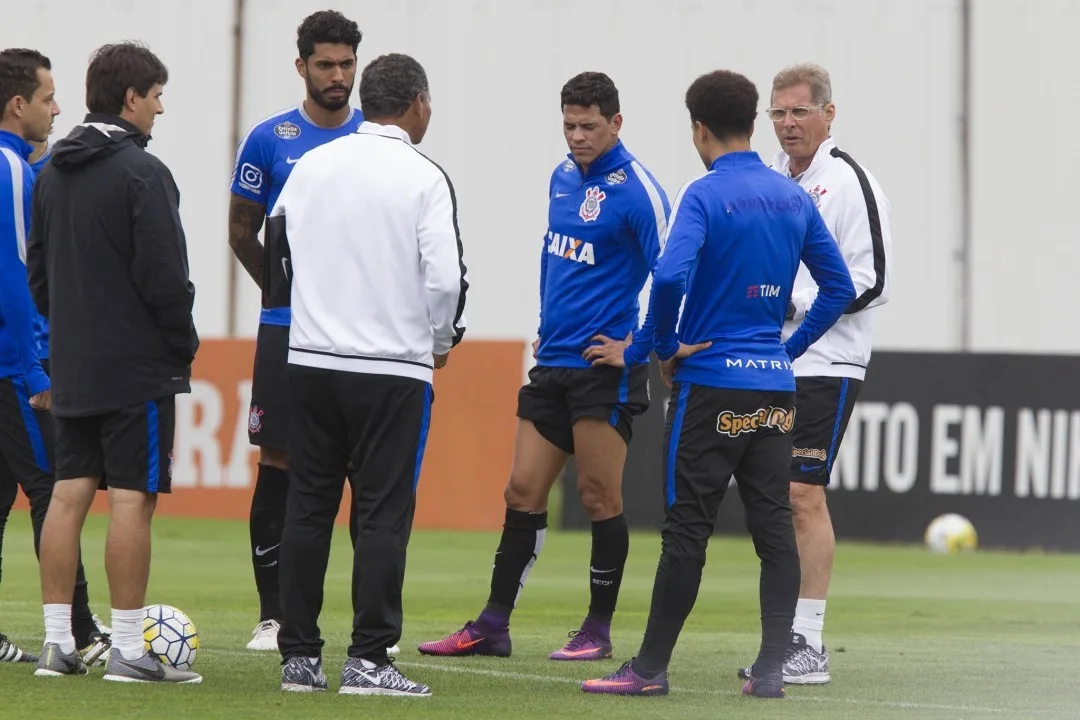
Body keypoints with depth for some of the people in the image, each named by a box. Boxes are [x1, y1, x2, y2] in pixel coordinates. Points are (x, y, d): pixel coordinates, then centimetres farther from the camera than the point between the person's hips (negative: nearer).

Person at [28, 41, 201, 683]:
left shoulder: (53, 173, 11)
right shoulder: (141, 172, -13)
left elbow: (37, 268, 17)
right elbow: (165, 276, -16)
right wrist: (185, 346, -3)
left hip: (72, 365, 8)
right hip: (137, 367, -8)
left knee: (70, 492, 8)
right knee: (133, 498, -6)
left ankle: (58, 643, 7)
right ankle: (129, 650, -6)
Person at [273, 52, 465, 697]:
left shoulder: (311, 167, 6)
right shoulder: (423, 179, -9)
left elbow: (276, 251, 15)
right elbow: (445, 278, -12)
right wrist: (442, 341, 6)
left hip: (311, 360, 5)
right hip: (393, 366, -5)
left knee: (308, 508, 9)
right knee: (383, 515, -1)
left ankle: (300, 656, 10)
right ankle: (368, 660, -4)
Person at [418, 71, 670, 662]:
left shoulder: (635, 189, -12)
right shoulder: (562, 177, 11)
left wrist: (640, 345, -15)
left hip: (605, 367, -7)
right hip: (552, 363, 7)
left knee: (598, 495, -2)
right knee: (523, 491, 6)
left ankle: (598, 630, 7)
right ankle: (492, 627, 9)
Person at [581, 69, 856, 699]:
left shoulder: (706, 195, -11)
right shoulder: (793, 198, 9)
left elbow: (670, 276, -25)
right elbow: (840, 286, 14)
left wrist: (666, 346, -10)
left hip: (711, 385, -6)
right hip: (775, 387, 6)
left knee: (687, 529, -3)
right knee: (775, 526, 5)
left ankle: (651, 669, 1)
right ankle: (772, 669, 4)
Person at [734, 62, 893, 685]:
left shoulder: (849, 182, -8)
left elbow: (873, 281, -13)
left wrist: (794, 305, -17)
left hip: (825, 366, -7)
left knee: (805, 496, -12)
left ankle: (810, 645, -9)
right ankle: (789, 640, 13)